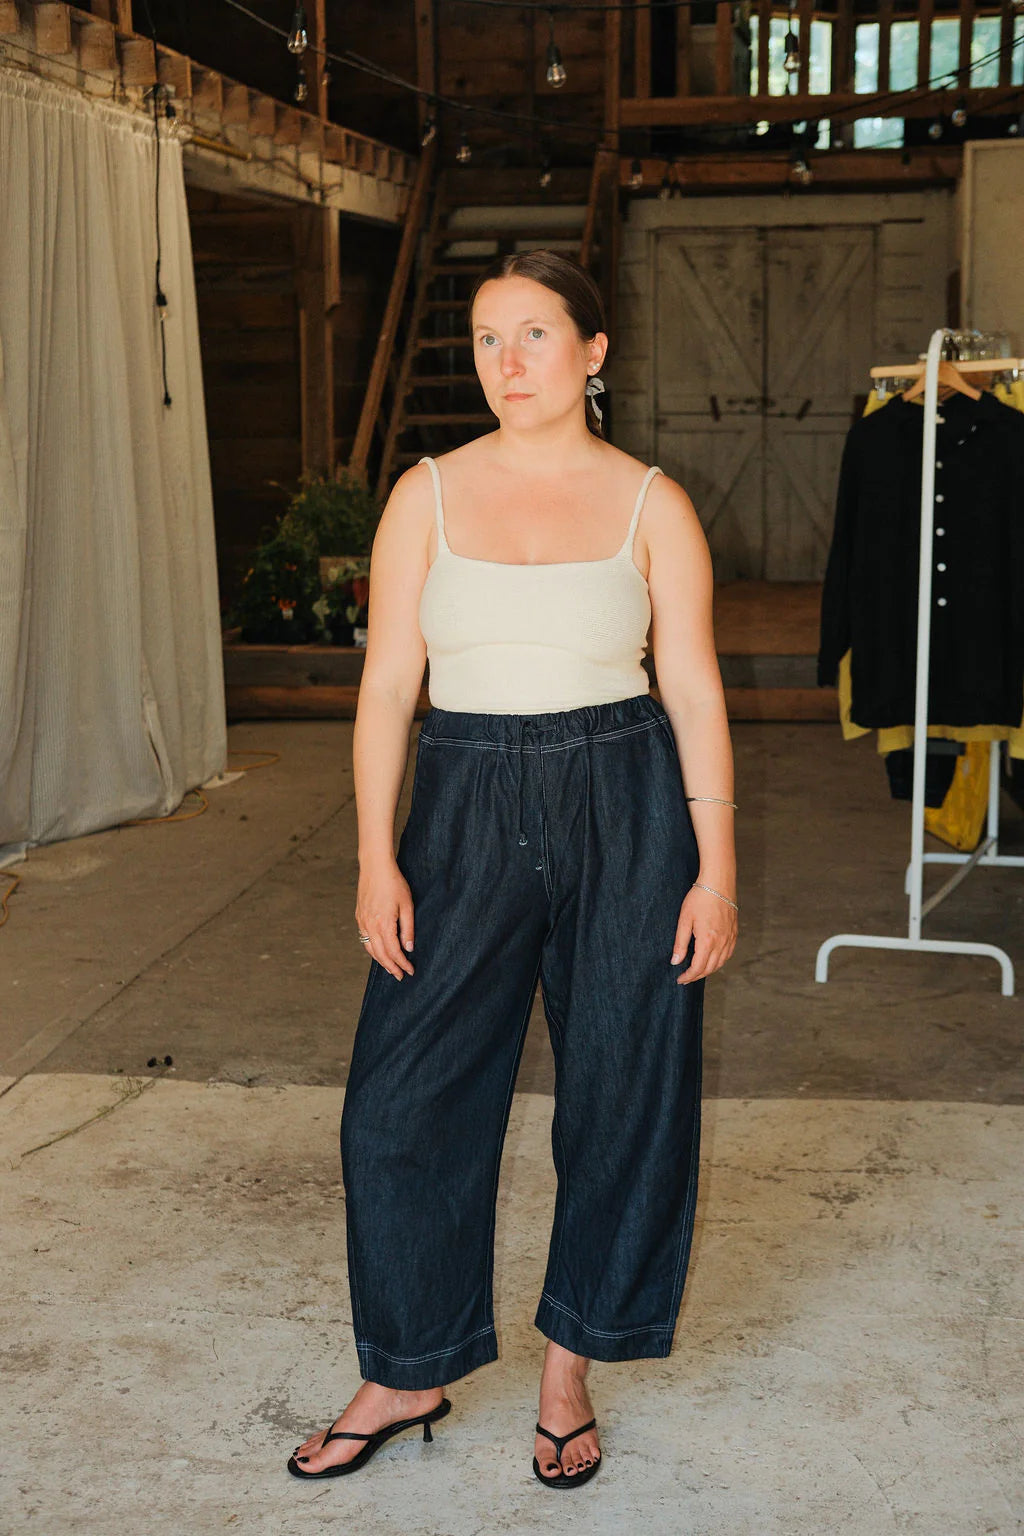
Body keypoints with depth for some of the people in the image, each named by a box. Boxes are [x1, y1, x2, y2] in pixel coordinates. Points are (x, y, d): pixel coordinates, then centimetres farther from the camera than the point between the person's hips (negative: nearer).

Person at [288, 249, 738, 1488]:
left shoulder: (651, 505, 2)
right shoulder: (428, 495, 4)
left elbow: (695, 691, 1)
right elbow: (387, 684, 2)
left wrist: (716, 868, -5)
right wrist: (376, 859, -4)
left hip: (626, 806, -1)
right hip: (467, 808, 1)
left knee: (622, 1100, 6)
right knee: (405, 1097, 2)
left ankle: (568, 1373, 26)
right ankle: (409, 1374, 23)